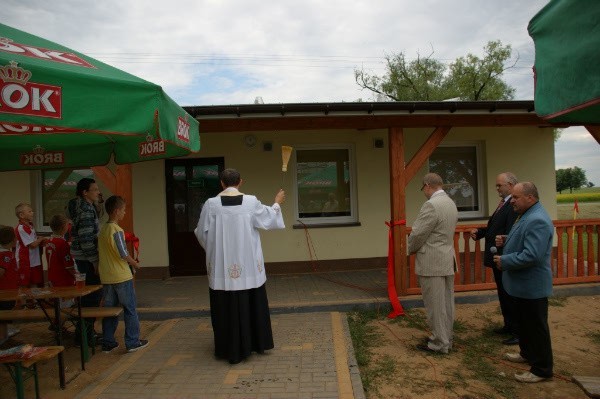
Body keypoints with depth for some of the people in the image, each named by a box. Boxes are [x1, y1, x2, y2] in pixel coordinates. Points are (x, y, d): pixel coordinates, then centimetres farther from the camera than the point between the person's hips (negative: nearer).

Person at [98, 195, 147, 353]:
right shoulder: (117, 230, -16)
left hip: (106, 277, 8)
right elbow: (123, 254, -19)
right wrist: (135, 264, -3)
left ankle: (107, 343, 21)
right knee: (130, 309, 4)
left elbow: (101, 252, 15)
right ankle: (133, 342, 9)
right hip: (121, 276, -8)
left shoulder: (103, 229, 9)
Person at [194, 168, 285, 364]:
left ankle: (231, 349, 18)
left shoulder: (211, 204, -8)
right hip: (249, 265, 1)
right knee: (253, 304, 17)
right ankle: (258, 342, 31)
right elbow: (269, 218, 10)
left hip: (222, 265, -1)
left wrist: (212, 247, 23)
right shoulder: (251, 201, -6)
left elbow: (202, 233, 0)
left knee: (226, 307, 10)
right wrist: (277, 203, 29)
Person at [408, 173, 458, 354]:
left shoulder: (431, 205, -19)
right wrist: (419, 247, 13)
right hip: (448, 260, 9)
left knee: (435, 305, 1)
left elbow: (418, 234, -17)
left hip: (432, 263, -9)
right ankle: (446, 338, 28)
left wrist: (412, 249, 2)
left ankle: (439, 344, 11)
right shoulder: (451, 203, 10)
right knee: (446, 303, 16)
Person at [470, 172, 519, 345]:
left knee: (510, 296, 2)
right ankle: (509, 325, 35)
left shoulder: (514, 205, -20)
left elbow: (511, 234, -26)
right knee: (503, 294, 20)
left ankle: (518, 332, 15)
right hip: (498, 259, 10)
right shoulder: (504, 203, 12)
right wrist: (479, 232, -2)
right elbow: (494, 227, 14)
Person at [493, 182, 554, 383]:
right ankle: (527, 353, 41)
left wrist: (504, 261, -20)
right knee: (523, 321, 24)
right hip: (523, 283, 10)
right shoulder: (527, 215, 8)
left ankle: (542, 369, 18)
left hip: (532, 285, -10)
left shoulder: (538, 221, -26)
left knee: (536, 326, 4)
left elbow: (531, 256, -32)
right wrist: (506, 240, 3)